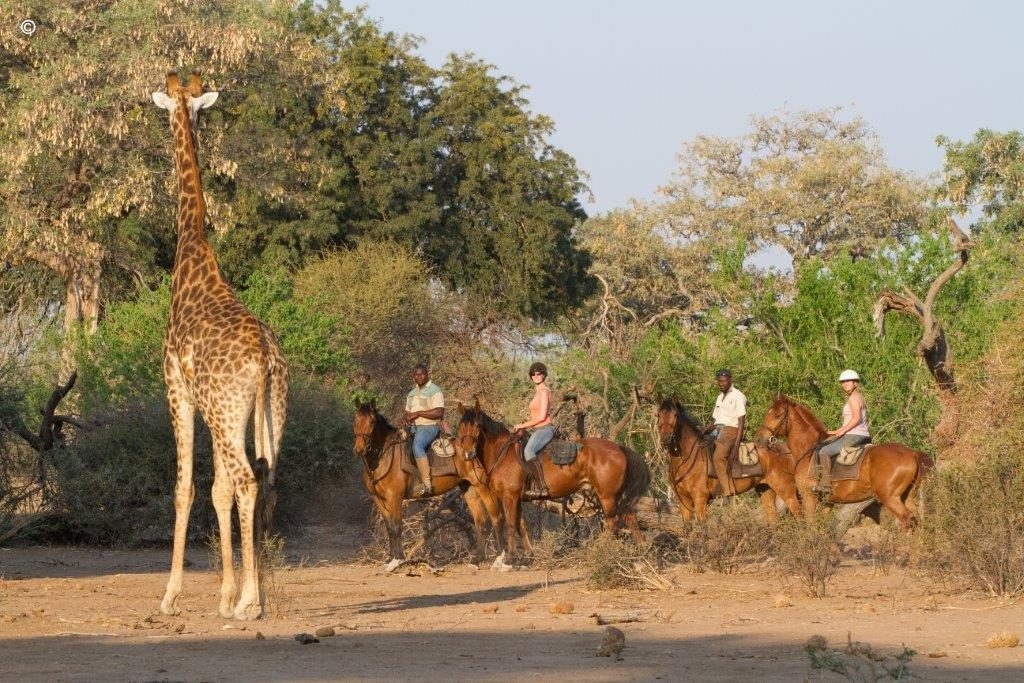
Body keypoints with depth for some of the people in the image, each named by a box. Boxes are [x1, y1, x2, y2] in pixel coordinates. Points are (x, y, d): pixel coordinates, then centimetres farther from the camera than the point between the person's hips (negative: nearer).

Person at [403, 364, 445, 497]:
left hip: (429, 426, -9)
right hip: (413, 427, 9)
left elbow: (439, 412, -16)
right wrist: (405, 418, 1)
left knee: (417, 446, -34)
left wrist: (418, 413, -17)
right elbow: (408, 411, 26)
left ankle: (426, 484, -38)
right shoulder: (412, 393, 21)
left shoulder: (435, 390, -5)